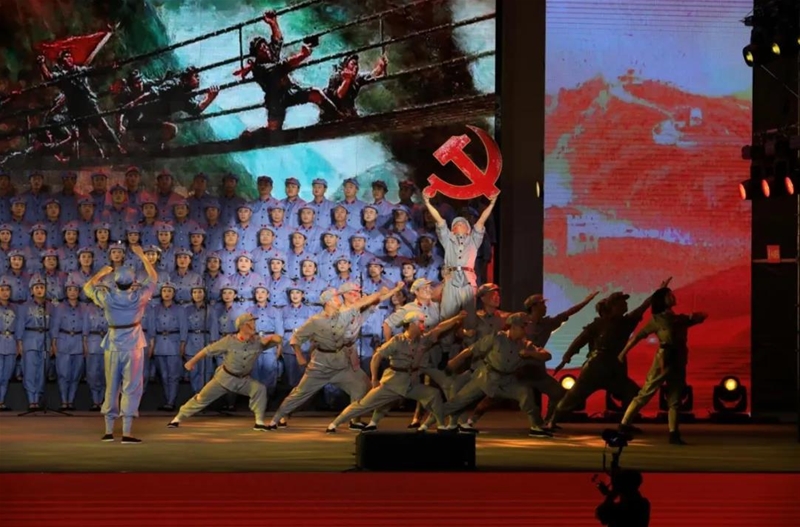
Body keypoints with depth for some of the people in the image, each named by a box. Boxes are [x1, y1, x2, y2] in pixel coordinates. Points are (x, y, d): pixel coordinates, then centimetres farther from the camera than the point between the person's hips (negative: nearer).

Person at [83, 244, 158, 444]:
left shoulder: (107, 296, -8)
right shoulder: (138, 296, -10)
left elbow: (87, 287, 12)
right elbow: (153, 277, 7)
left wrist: (101, 273, 23)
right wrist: (142, 256, 13)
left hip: (113, 346, 2)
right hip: (133, 346, -2)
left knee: (111, 388, 11)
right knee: (131, 389, -1)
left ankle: (109, 431, 12)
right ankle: (127, 432, -7)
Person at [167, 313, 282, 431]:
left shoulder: (258, 341, -15)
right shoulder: (229, 341, -20)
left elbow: (278, 339, -18)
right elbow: (208, 350, -10)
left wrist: (271, 338, -41)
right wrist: (192, 361, -4)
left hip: (244, 380, 2)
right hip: (224, 377, -2)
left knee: (260, 389, -23)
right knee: (202, 398, 2)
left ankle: (259, 422, -14)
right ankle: (178, 418, 18)